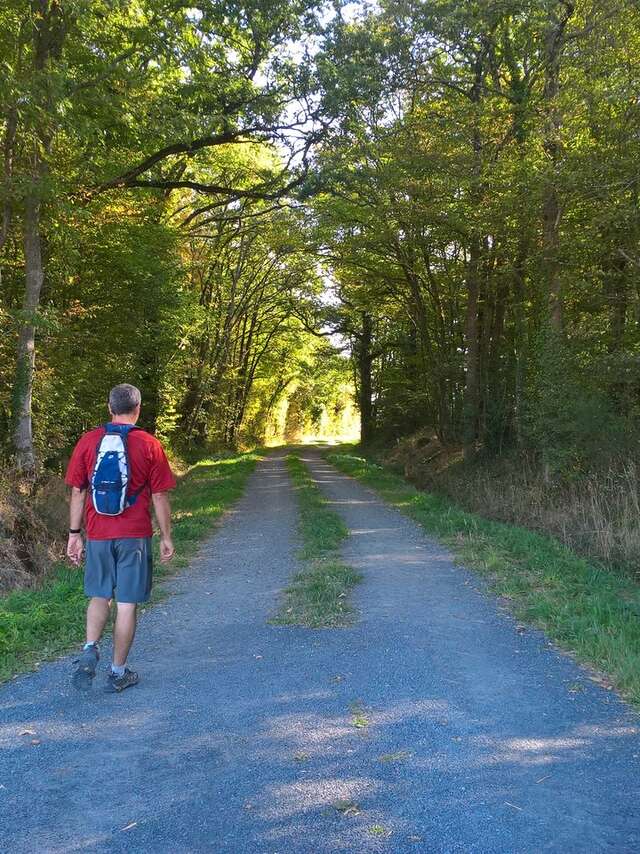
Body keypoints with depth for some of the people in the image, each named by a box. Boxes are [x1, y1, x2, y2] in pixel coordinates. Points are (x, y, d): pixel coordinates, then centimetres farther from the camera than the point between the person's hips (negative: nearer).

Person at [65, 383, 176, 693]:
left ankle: (90, 650, 2)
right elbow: (159, 497, -4)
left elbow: (78, 493, 3)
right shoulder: (150, 445, -6)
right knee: (127, 603, 6)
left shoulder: (88, 441, 0)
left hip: (98, 535, 3)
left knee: (99, 596, 20)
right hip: (134, 536, -2)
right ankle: (118, 672, 16)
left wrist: (74, 534, 11)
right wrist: (166, 537, 5)